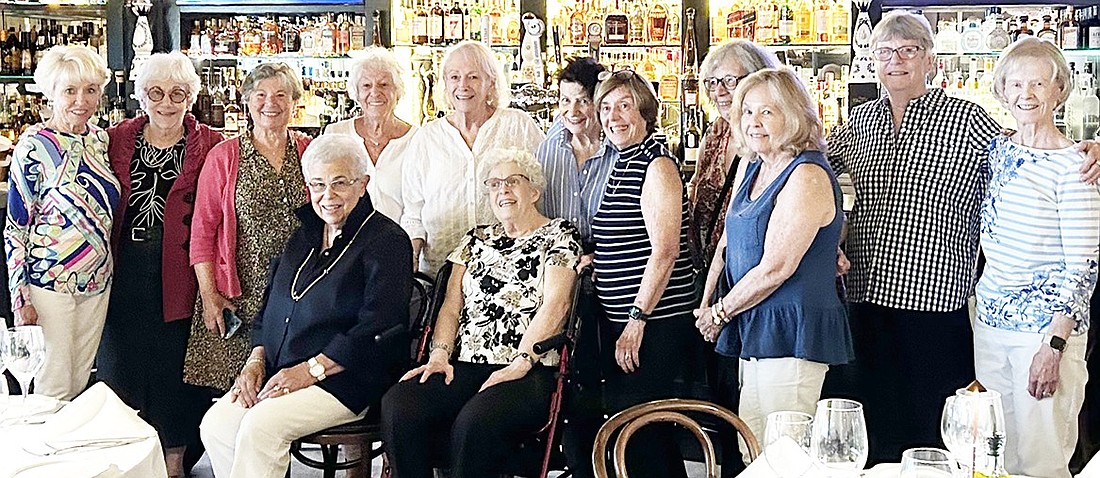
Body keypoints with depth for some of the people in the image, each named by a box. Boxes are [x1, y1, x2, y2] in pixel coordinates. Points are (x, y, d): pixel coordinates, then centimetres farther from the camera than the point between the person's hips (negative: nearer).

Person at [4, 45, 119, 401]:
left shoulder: (100, 139, 5)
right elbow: (15, 228, -10)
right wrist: (21, 298, -13)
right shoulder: (34, 146, -12)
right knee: (53, 388, 1)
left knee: (81, 381, 14)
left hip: (98, 280, 6)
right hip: (49, 284, -6)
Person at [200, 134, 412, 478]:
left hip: (346, 381, -7)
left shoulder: (387, 242, -6)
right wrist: (257, 359, 5)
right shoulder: (305, 236, 18)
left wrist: (310, 370, -17)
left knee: (261, 425, -28)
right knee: (216, 424, -16)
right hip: (279, 373, 7)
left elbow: (376, 331, -15)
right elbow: (270, 306, 22)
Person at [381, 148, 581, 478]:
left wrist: (520, 363, -17)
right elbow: (451, 306, 17)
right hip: (464, 366, 5)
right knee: (397, 406, -26)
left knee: (474, 422, -37)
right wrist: (440, 354, -2)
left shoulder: (559, 236, 8)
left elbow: (555, 304, -6)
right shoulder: (477, 240, 24)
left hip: (528, 373, -5)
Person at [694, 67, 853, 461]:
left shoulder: (808, 177, -14)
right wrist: (715, 308, 6)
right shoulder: (755, 169, 14)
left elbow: (775, 268, -18)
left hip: (791, 335, -9)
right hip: (754, 330, 9)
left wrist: (720, 313, -5)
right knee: (751, 453, 11)